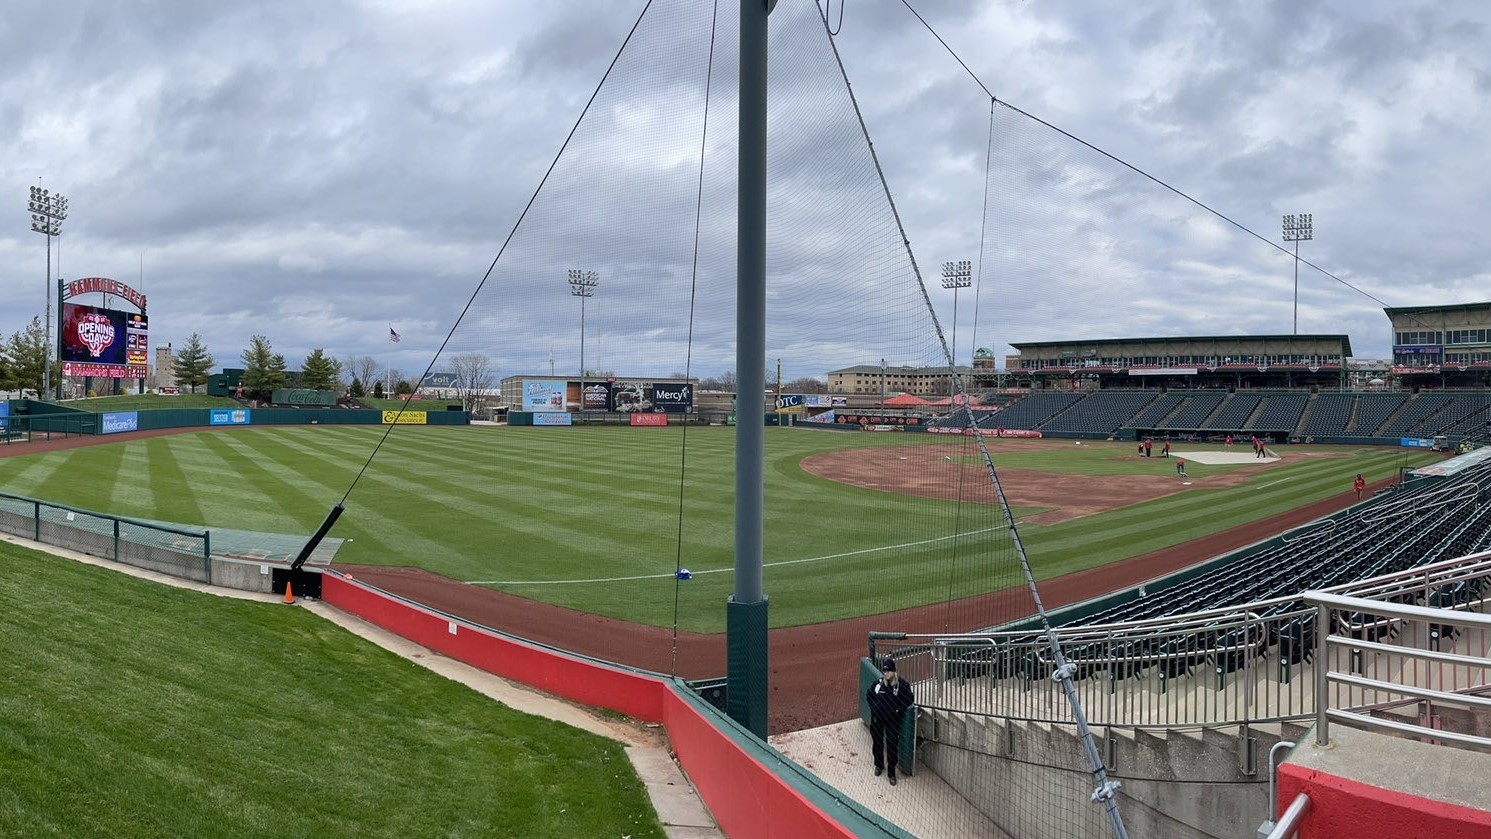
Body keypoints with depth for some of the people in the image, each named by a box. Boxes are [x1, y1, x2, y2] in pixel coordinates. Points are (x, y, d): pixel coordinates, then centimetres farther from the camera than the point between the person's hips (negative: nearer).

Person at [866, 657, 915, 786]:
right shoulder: (878, 683, -8)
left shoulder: (902, 685, -15)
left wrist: (898, 709, -18)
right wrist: (874, 707, -5)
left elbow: (910, 700, -11)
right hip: (877, 718, 3)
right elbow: (869, 695, 6)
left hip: (893, 719, -2)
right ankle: (879, 765, 40)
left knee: (892, 745, -1)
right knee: (877, 741, 18)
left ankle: (891, 772, 13)